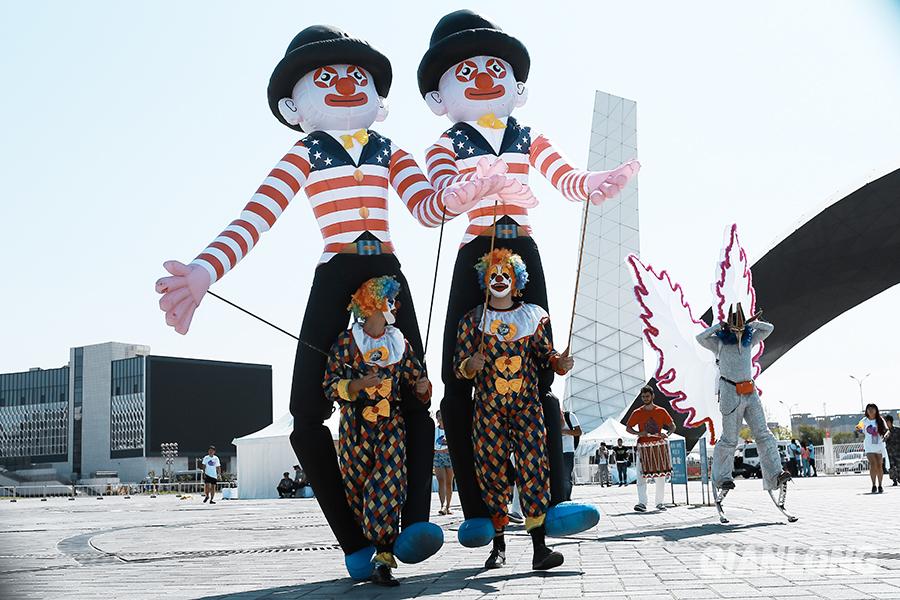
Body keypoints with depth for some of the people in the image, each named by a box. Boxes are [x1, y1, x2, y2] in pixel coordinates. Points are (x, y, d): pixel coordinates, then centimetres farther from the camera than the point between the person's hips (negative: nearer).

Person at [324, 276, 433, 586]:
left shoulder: (400, 343, 11)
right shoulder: (346, 342, -1)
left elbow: (415, 376, 17)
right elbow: (331, 386, -4)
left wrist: (422, 386, -6)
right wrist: (357, 384, -22)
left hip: (391, 426, 2)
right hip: (356, 427, -2)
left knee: (389, 487, -12)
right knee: (357, 489, 3)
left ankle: (383, 560, -15)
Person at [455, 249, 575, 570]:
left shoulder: (534, 315, 10)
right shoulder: (473, 319, 7)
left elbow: (545, 353, 11)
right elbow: (459, 365, 4)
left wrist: (559, 362, -10)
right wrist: (470, 365, -19)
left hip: (527, 403, 0)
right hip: (489, 407, 0)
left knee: (532, 468, -10)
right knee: (492, 471, 1)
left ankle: (540, 548, -12)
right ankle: (498, 546, 13)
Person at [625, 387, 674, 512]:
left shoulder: (661, 411, 5)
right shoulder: (637, 413, 5)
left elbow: (672, 426, 11)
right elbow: (628, 428, 10)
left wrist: (666, 434, -11)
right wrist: (638, 433, -10)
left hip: (659, 446, 1)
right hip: (644, 447, -1)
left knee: (661, 475, 4)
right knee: (642, 475, -11)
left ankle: (660, 502, 12)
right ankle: (642, 503, -14)